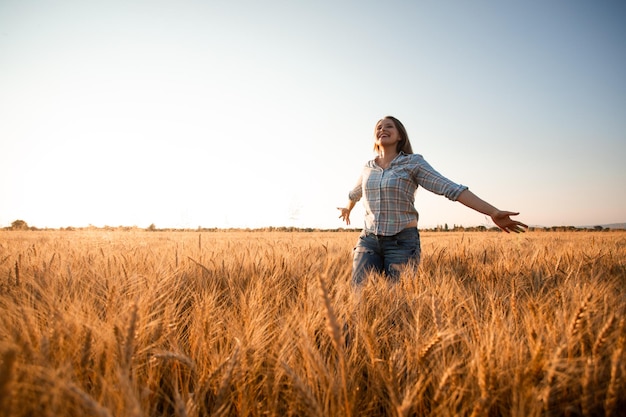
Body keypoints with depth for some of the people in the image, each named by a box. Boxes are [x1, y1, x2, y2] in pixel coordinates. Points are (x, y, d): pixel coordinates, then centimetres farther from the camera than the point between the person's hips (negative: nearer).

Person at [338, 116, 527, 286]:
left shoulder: (413, 162, -3)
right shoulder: (368, 167, 10)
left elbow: (451, 189, -13)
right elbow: (355, 193, 32)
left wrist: (493, 212, -21)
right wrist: (348, 209, 52)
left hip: (403, 242, -3)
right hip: (368, 240, 4)